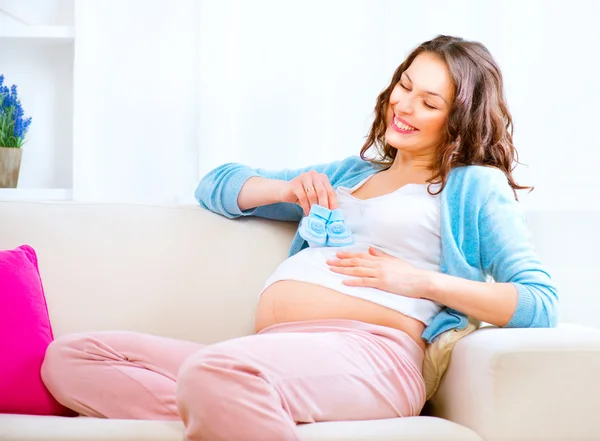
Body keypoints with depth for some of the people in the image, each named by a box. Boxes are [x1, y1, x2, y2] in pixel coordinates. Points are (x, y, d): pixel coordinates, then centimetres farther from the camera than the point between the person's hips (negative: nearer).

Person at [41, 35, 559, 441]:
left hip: (369, 352, -8)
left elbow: (542, 304, 1)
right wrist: (287, 188, 15)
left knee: (211, 369, -40)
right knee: (69, 357, -10)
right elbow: (214, 186, 35)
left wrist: (422, 280, -6)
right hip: (275, 353, 8)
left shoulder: (477, 185, 15)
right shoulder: (347, 174, 32)